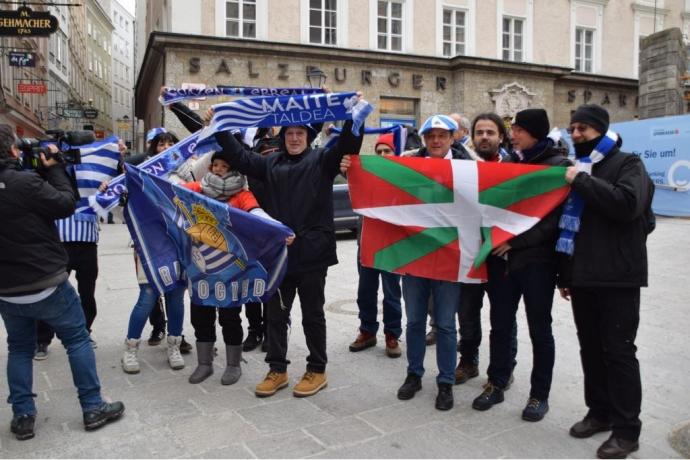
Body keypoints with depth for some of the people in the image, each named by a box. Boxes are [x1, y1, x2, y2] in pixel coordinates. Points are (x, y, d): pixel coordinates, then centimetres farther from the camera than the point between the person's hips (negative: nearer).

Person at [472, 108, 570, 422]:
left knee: (539, 329, 7)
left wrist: (516, 241, -20)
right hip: (501, 257, 5)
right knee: (500, 324, 11)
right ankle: (496, 384, 26)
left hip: (537, 260, -5)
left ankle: (540, 394, 21)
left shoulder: (558, 165, -5)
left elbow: (555, 217, -13)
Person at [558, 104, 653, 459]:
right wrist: (564, 274, 15)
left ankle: (627, 429, 10)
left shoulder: (627, 163, -2)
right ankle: (600, 412, 26)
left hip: (618, 278, -6)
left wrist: (583, 181, -18)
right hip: (582, 277, 6)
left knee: (619, 350, -1)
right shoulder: (575, 169, 16)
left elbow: (628, 204, -24)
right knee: (590, 348, 12)